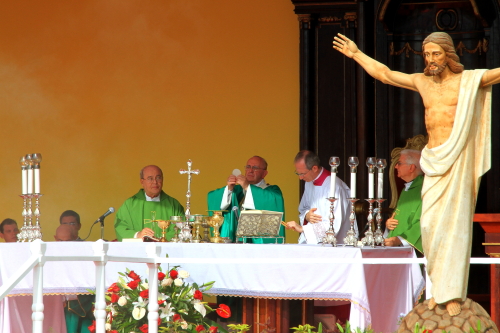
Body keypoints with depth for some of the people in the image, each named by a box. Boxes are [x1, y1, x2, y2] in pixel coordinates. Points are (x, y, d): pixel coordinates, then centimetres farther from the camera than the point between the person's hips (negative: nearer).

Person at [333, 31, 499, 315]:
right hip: (434, 162, 5)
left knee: (454, 224, -10)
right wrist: (357, 54, 32)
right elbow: (384, 74, 26)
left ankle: (453, 294, -11)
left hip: (458, 161, -5)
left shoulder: (468, 80, 0)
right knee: (430, 225, -1)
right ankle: (439, 288, 11)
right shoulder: (422, 81, 15)